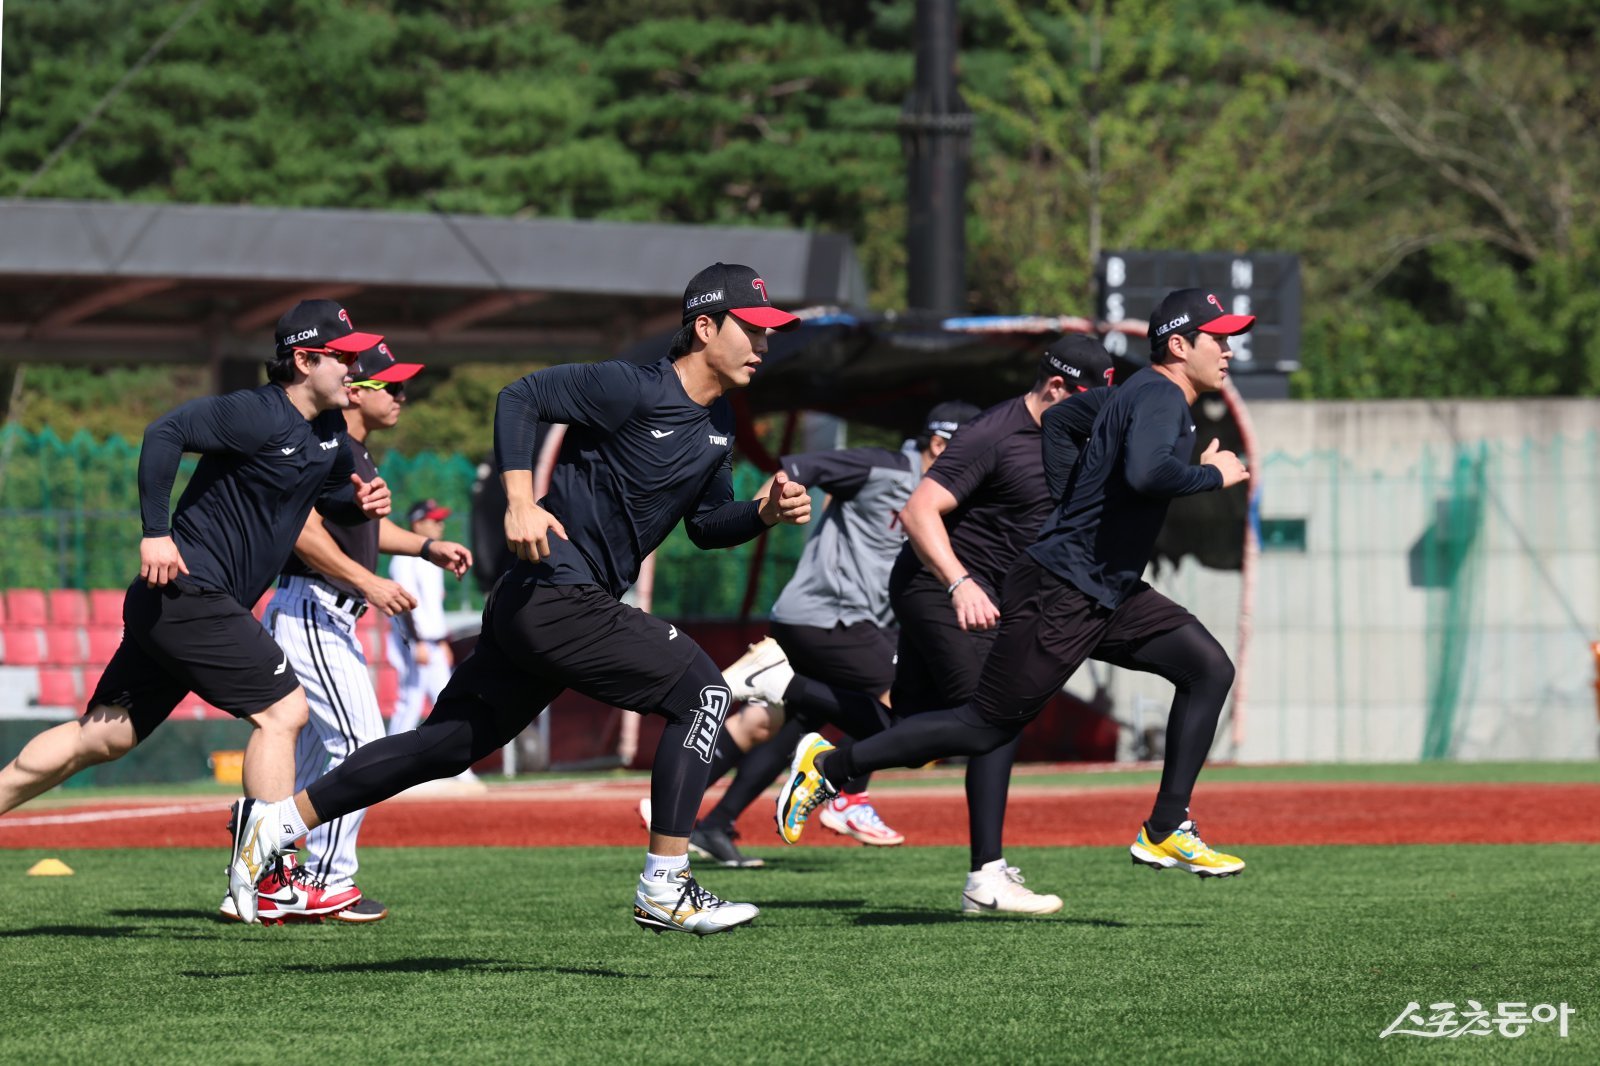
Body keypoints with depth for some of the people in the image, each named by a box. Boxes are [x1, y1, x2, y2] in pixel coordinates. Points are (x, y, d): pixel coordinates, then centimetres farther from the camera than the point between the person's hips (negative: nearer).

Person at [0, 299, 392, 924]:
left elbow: (331, 496, 28)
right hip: (187, 589, -9)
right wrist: (156, 534, -27)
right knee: (282, 708, -11)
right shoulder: (258, 414, -15)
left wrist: (361, 501, 5)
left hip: (185, 604, 9)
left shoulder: (330, 433, 13)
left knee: (103, 736, 10)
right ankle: (261, 878, -9)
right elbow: (165, 434, -23)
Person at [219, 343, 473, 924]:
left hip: (331, 616, 11)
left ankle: (271, 883, 21)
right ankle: (326, 884, -7)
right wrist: (369, 583, -28)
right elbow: (304, 531, -25)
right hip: (309, 610, -11)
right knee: (361, 743, -12)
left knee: (317, 748, 15)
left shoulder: (355, 451, 17)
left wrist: (425, 546, 20)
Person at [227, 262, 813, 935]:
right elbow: (520, 398, -13)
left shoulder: (718, 423, 14)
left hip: (532, 612, 9)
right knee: (700, 690, -11)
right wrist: (520, 501, -25)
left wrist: (766, 513, 3)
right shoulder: (631, 388, -13)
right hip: (558, 596, -9)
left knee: (448, 743, 10)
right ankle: (664, 890, -11)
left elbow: (706, 525, 22)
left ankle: (276, 821, 13)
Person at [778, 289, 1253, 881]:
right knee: (986, 727, -4)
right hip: (1058, 593, -10)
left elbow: (1060, 416, 27)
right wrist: (1213, 475, -20)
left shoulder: (1139, 396, 14)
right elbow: (1146, 473, -36)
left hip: (1108, 597, 10)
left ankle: (1164, 832, 1)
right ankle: (829, 765, 8)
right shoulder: (1159, 397, -16)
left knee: (1208, 667, 0)